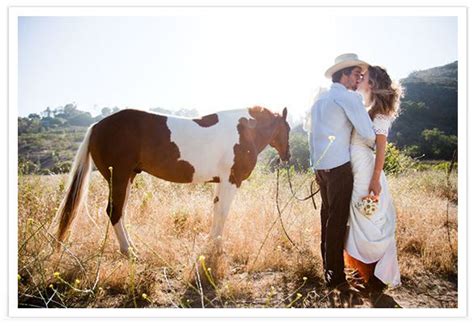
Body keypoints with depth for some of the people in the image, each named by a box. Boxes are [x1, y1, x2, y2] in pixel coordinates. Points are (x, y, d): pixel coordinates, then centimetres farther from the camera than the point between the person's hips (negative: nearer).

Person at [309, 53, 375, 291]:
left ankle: (328, 268, 25)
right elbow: (368, 135, -11)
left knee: (327, 216, 15)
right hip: (339, 167, -8)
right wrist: (370, 140, 11)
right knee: (338, 220, -3)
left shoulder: (320, 99, 18)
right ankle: (336, 277, 4)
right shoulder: (349, 97, -7)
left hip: (320, 166, 9)